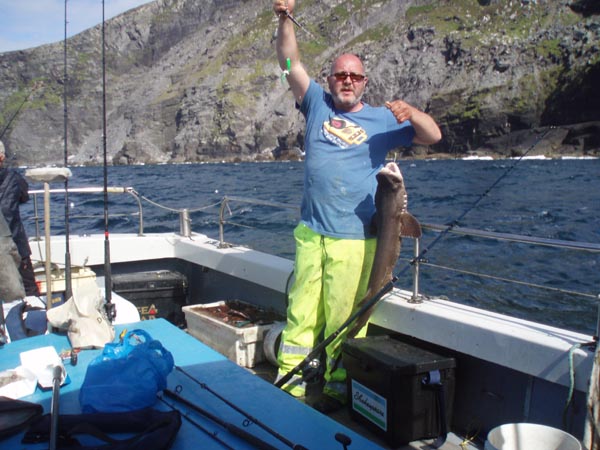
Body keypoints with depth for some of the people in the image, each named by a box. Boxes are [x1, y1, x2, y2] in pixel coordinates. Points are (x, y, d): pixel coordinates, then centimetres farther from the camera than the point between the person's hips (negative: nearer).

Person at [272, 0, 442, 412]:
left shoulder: (382, 119, 7)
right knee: (301, 314, 8)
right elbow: (291, 63, 6)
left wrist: (411, 113, -18)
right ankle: (289, 383, 19)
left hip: (354, 238, -3)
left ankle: (337, 390, 14)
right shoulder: (317, 103, 12)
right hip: (311, 232, 3)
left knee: (343, 320, 0)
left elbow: (433, 136, 2)